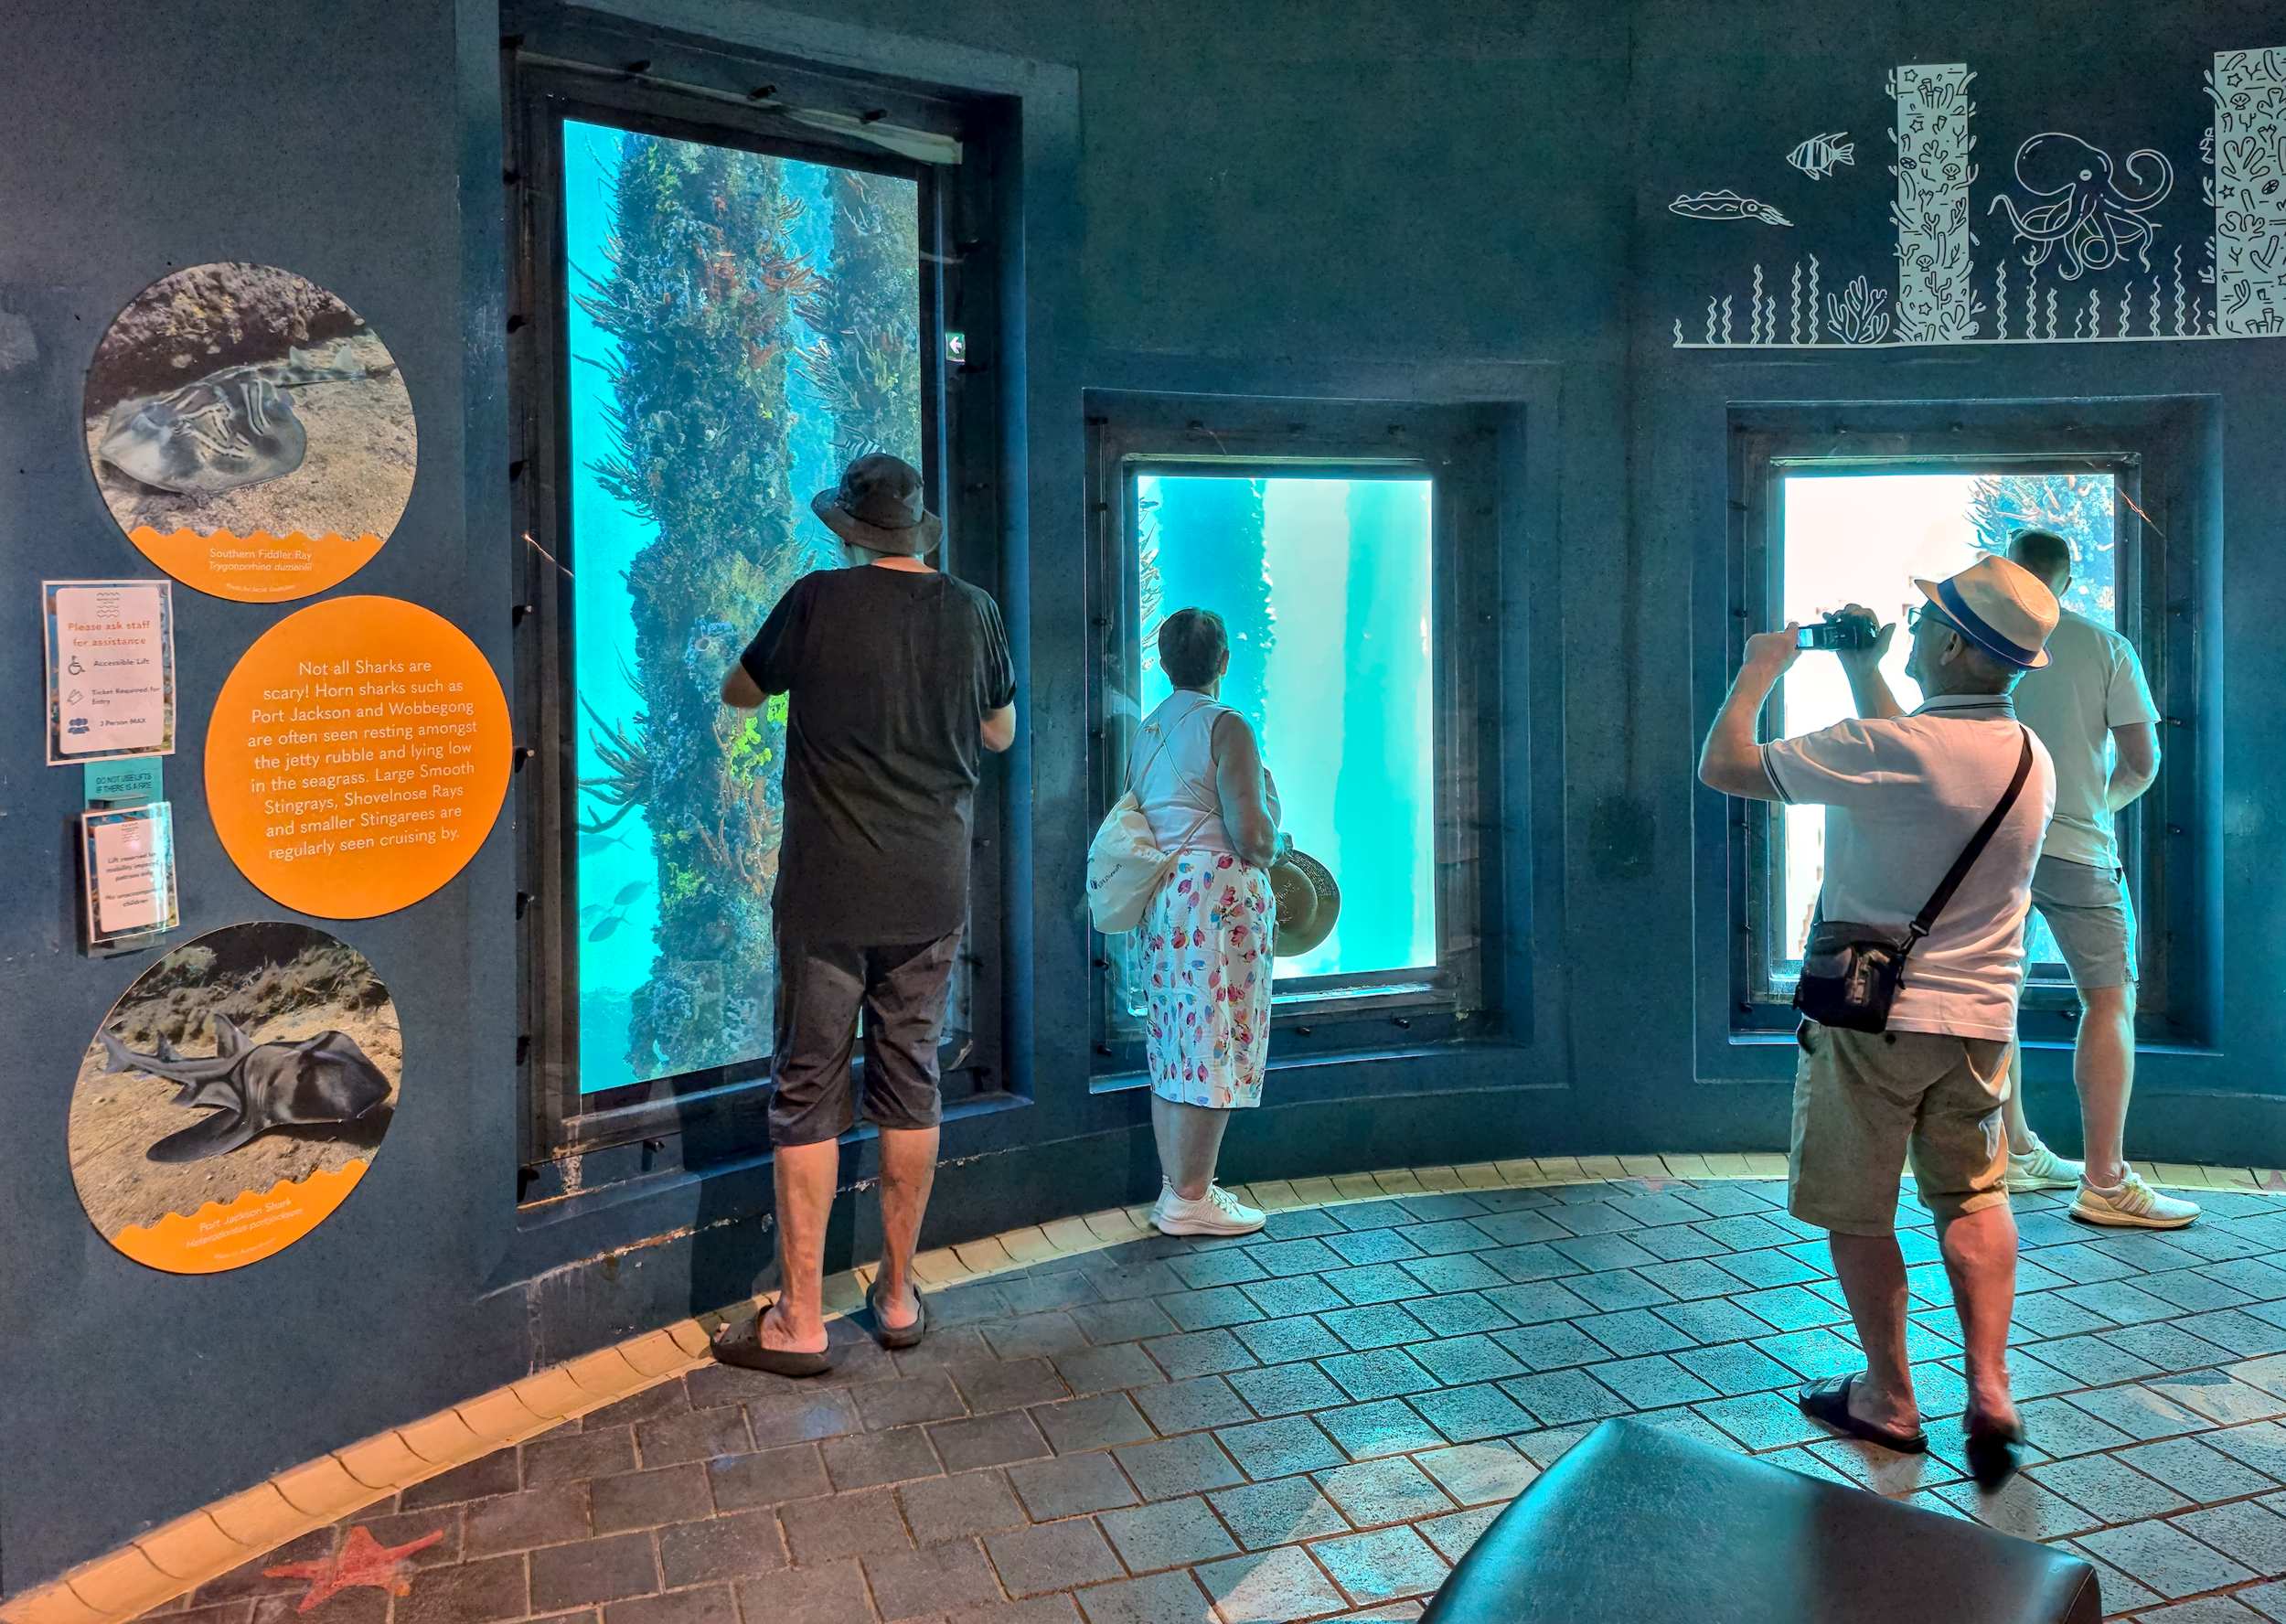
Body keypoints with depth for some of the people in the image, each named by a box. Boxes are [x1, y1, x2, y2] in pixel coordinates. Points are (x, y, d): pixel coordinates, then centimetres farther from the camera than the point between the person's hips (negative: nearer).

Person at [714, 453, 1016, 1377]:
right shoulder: (972, 613, 1)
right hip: (932, 892, 4)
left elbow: (738, 692, 8)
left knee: (808, 1097, 4)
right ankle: (898, 1297, 24)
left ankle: (799, 1322, 10)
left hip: (828, 892, -3)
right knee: (911, 1086, 13)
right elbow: (1000, 734, 15)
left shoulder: (819, 601, -8)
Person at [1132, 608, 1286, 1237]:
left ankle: (1176, 1186, 19)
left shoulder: (1146, 732, 14)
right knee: (1214, 1046, -2)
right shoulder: (1226, 727, -9)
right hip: (1219, 896, -8)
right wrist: (1276, 843, 6)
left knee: (1172, 1046, 12)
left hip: (1160, 897, 8)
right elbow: (1252, 837, -17)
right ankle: (1190, 1198, 2)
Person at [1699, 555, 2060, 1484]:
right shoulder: (2032, 760, 2)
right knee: (1974, 1198, 20)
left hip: (1871, 1019, -6)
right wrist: (1863, 672, 23)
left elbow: (1722, 766, -15)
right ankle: (1990, 1390, 11)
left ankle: (1889, 1401, 22)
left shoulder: (1881, 747, -22)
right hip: (1980, 1018, 6)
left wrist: (1758, 673, 1)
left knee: (1858, 1216, 10)